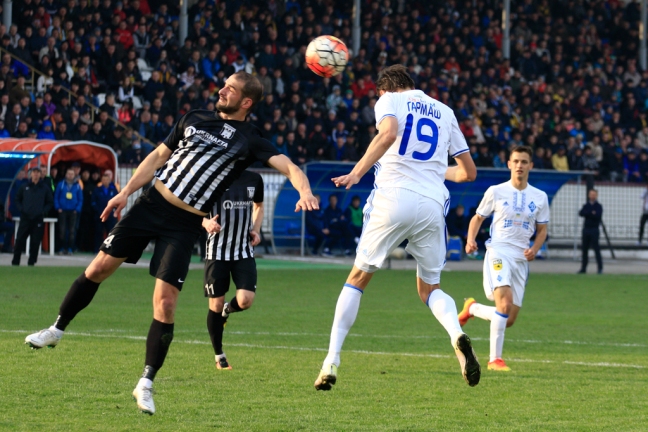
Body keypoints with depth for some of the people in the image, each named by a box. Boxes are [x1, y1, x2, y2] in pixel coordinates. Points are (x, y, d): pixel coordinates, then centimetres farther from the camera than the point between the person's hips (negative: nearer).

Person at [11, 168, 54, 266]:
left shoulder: (45, 188, 5)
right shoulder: (25, 187, 6)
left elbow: (50, 202, 10)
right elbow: (17, 199, 16)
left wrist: (44, 211, -4)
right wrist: (21, 209, 1)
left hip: (38, 219, 0)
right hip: (25, 217, 0)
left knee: (35, 242, 0)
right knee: (19, 241, -3)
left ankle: (31, 262, 9)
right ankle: (15, 261, 3)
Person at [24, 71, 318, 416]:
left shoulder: (249, 141, -2)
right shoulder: (194, 119, 10)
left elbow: (288, 167, -12)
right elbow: (158, 156, 16)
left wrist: (304, 190, -34)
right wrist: (126, 192, 11)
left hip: (184, 225, -3)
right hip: (152, 203, 3)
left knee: (164, 303, -10)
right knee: (99, 268, 3)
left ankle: (146, 384, 1)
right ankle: (57, 330, 25)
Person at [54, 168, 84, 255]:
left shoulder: (77, 186, 6)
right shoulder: (61, 184, 4)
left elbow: (80, 199, 7)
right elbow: (56, 197, 5)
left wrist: (77, 209, -4)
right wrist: (58, 208, -5)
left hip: (73, 212, 0)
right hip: (62, 211, 0)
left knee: (72, 231, -2)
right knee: (62, 231, -3)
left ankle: (70, 249, 2)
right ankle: (62, 248, 4)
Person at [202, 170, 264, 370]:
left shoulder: (254, 179, 2)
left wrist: (256, 229, 4)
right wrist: (206, 222, -21)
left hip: (244, 251, 2)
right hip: (217, 250, -2)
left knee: (245, 300, -15)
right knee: (216, 304, 1)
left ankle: (227, 309, 23)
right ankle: (219, 357, 18)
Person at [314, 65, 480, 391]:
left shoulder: (390, 100, 9)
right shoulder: (445, 112, 21)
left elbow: (389, 133, -15)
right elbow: (468, 172, 23)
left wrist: (356, 173, -15)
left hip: (393, 197, -3)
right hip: (432, 205, 3)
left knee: (357, 278, 11)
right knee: (429, 289, 16)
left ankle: (331, 362, 4)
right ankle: (457, 334, -16)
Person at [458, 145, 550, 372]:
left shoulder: (539, 198, 8)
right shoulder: (496, 192, 1)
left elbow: (542, 229, 16)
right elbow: (478, 218, 10)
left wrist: (534, 249, -4)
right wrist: (470, 240, -9)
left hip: (521, 258, 4)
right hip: (498, 252, -4)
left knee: (509, 320, 4)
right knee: (505, 303, -27)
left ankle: (472, 308, 33)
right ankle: (495, 359, -18)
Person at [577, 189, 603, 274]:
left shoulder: (598, 206, 1)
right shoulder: (586, 205, 13)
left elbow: (598, 216, -15)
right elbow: (581, 213, -4)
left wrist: (587, 214, -9)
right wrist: (591, 213, -15)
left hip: (594, 229, -5)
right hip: (586, 228, 5)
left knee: (596, 248, -9)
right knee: (584, 248, 7)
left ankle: (600, 268, -6)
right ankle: (583, 268, 13)